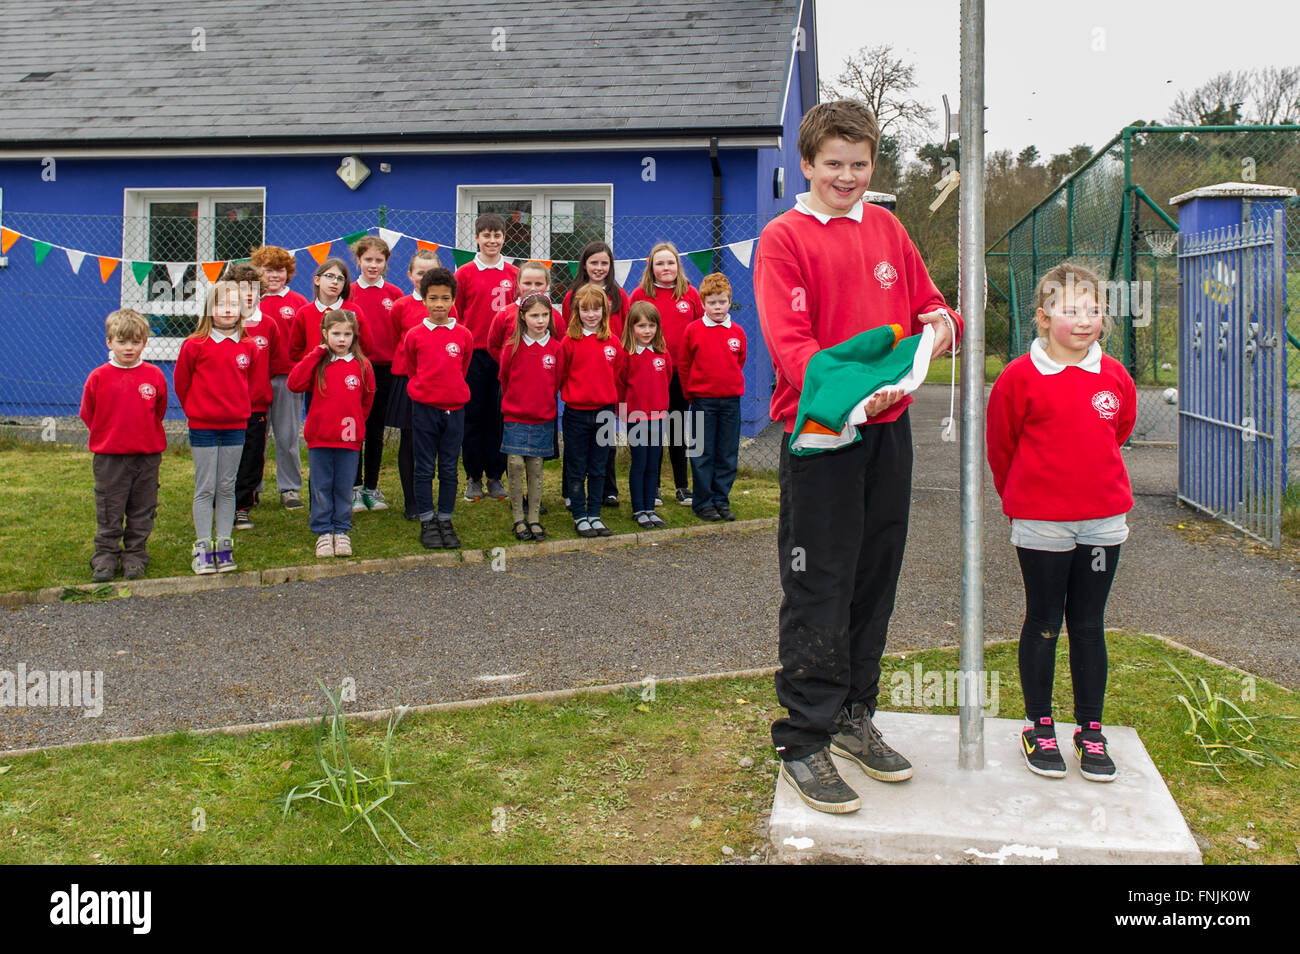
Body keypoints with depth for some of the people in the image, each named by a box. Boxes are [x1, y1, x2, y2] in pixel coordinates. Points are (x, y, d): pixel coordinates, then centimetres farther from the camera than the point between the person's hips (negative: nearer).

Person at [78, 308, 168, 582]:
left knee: (142, 511, 9)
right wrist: (109, 435, 10)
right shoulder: (98, 377, -5)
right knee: (109, 513, 6)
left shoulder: (154, 375, -2)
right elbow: (88, 415, 6)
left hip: (147, 455, 1)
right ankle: (106, 557, 16)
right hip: (109, 456, -1)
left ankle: (135, 556, 20)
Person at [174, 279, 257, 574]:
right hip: (203, 428, -3)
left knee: (227, 488, 8)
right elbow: (181, 382, 4)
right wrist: (195, 409, 9)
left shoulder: (249, 347, 2)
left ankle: (224, 546, 14)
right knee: (205, 488, 1)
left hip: (235, 426, 3)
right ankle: (203, 548, 6)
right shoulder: (195, 345, -7)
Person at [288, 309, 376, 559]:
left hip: (349, 439, 0)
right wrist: (315, 355, -11)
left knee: (344, 489, 8)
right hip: (319, 437, 0)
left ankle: (341, 531, 18)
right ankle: (323, 532, 15)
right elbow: (294, 383, -14)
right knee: (321, 488, 6)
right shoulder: (317, 363, 1)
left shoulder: (362, 366, 2)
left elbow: (367, 399, 14)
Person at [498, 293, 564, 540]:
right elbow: (504, 379, 8)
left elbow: (557, 382, 8)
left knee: (535, 468, 6)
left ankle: (534, 519, 13)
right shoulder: (512, 347, -5)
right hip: (515, 418, -1)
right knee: (515, 466, -4)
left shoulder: (556, 348, -2)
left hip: (543, 418, 1)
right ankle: (518, 520, 6)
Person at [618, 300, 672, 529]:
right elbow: (619, 386, -3)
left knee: (653, 465, 9)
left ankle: (650, 508, 17)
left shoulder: (662, 352, 4)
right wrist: (625, 410, 1)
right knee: (639, 465, 2)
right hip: (636, 417, -4)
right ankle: (639, 510, 10)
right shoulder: (626, 354, -9)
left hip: (658, 416, 4)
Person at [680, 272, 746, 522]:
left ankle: (722, 500, 16)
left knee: (728, 455, 7)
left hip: (731, 400, 3)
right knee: (703, 455, 2)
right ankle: (703, 502, 9)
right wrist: (690, 394, 5)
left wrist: (732, 386, 14)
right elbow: (684, 365, 3)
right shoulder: (693, 330, -4)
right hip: (702, 401, -3)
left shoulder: (737, 332, 3)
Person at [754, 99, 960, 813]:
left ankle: (853, 715, 28)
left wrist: (943, 322, -7)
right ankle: (804, 741, 8)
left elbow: (925, 305, 18)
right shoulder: (784, 239, -6)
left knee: (874, 581, 13)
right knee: (819, 590, -2)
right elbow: (790, 345, -16)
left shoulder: (886, 229, 12)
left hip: (888, 430, 6)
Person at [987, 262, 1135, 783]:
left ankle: (1090, 729, 20)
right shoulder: (1020, 377, -9)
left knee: (1089, 625, 11)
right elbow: (1000, 447, 2)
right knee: (1043, 623, 6)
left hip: (1103, 519, 3)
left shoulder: (1115, 378, 2)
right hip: (1040, 522, -3)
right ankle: (1038, 725, 19)